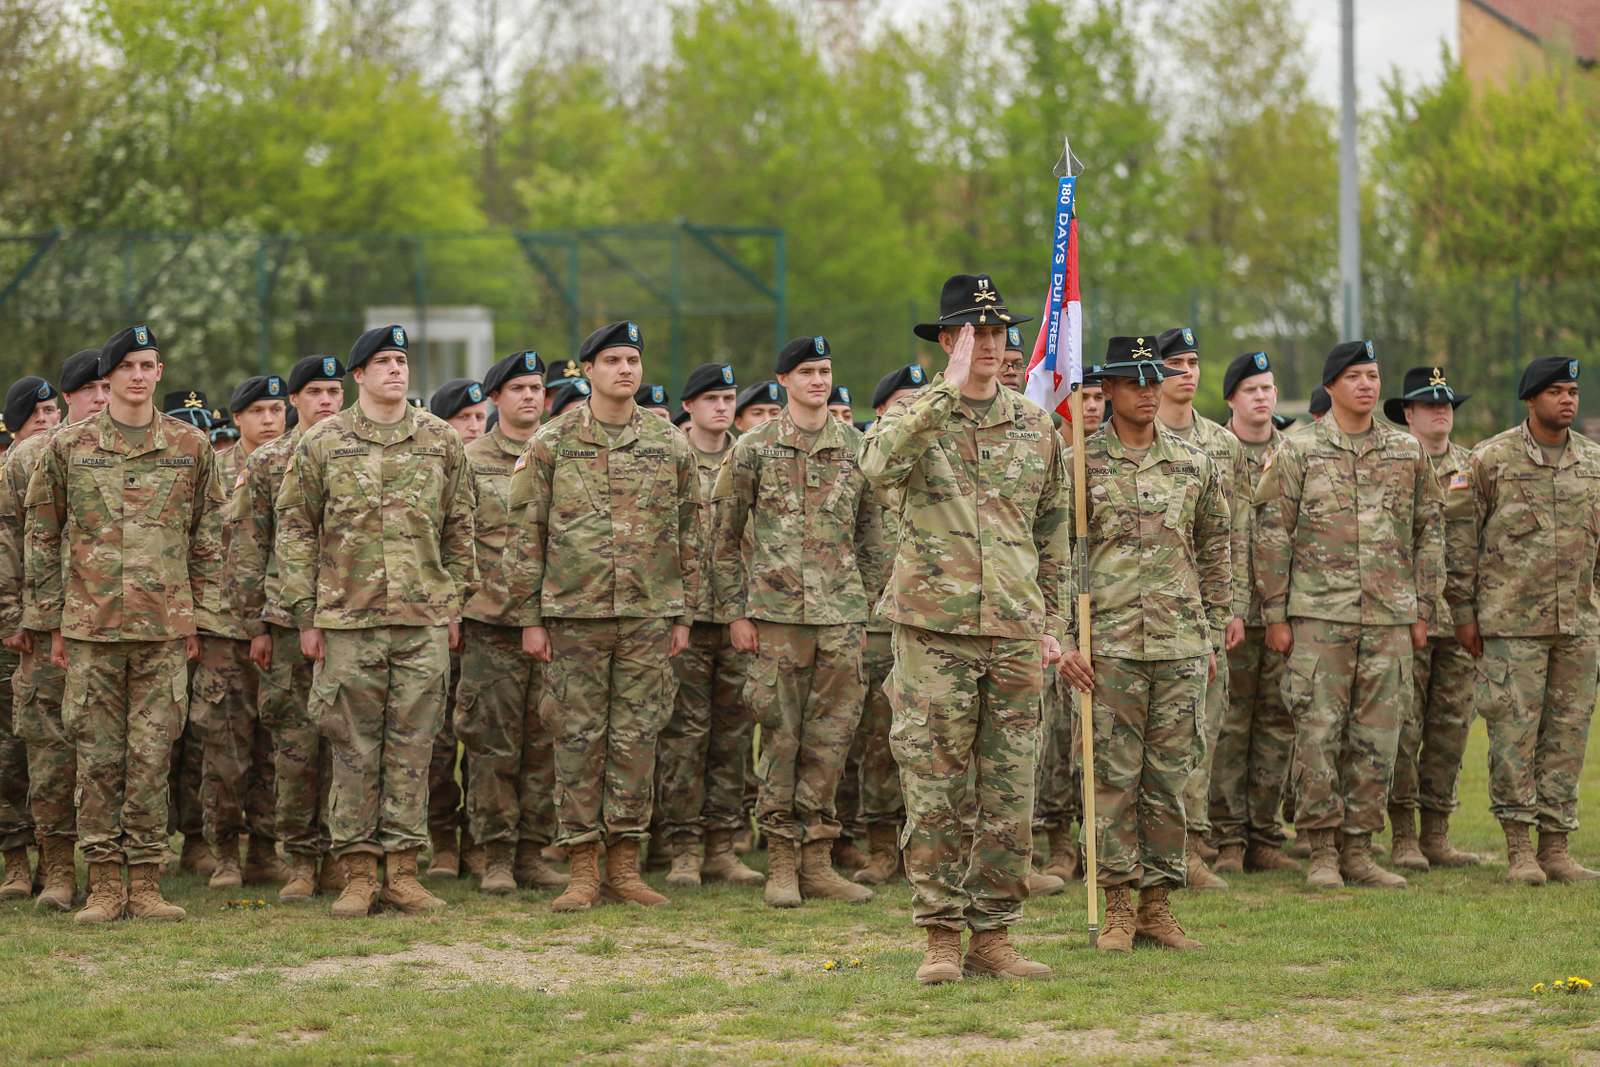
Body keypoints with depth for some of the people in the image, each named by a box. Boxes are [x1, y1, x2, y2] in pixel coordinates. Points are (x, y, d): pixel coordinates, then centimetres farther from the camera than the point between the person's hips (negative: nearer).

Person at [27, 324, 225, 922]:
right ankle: (104, 885, 8)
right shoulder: (68, 447, 5)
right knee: (98, 758, 2)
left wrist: (199, 614, 7)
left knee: (152, 755, 0)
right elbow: (42, 536, 9)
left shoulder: (191, 447, 7)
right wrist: (54, 621, 6)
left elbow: (208, 536, 12)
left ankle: (145, 885, 5)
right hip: (91, 626, 0)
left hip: (165, 626, 0)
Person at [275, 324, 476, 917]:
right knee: (354, 750, 1)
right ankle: (358, 873, 6)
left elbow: (458, 528, 13)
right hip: (347, 618, -1)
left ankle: (402, 871, 7)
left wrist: (454, 604, 8)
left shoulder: (440, 441, 8)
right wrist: (305, 614, -1)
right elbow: (295, 529, 4)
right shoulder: (322, 443, 2)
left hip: (424, 621, 1)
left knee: (412, 746, 2)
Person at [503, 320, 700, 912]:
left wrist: (683, 613, 6)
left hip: (649, 615, 2)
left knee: (637, 737, 3)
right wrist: (528, 616, -2)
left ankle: (624, 864, 10)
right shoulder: (552, 443, 1)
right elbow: (525, 534, 2)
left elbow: (688, 533, 11)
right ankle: (582, 868, 5)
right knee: (578, 737, 0)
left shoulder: (669, 443, 7)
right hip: (574, 613, -2)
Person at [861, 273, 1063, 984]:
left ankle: (993, 935, 11)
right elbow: (878, 465, -23)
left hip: (1015, 632, 3)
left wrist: (1052, 623, 13)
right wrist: (946, 390, -23)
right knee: (933, 792, -2)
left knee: (1010, 797, 4)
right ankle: (941, 936, 5)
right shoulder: (915, 416, 1)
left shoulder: (1035, 427, 11)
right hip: (933, 629, -3)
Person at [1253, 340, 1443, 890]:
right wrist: (1275, 614, -4)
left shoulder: (1407, 451, 10)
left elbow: (1428, 534, 15)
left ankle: (1358, 850, 12)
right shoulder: (1299, 450, 0)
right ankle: (1322, 853, 3)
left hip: (1390, 618, 3)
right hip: (1318, 617, -3)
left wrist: (1422, 611, 9)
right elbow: (1271, 535, 0)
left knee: (1376, 740, 4)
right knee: (1318, 735, -4)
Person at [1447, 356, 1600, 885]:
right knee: (1514, 731, -4)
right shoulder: (1491, 459, -2)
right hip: (1512, 622, -4)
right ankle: (1518, 849, 2)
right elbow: (1462, 538, 0)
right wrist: (1463, 612, -3)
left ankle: (1556, 848, 10)